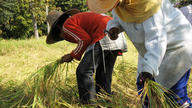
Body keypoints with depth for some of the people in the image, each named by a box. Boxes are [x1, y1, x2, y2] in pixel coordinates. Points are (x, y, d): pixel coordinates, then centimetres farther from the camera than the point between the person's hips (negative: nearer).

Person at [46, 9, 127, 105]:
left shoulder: (67, 25, 5)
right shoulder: (79, 18, 32)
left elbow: (85, 40, -8)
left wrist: (72, 55, 5)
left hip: (104, 38, -9)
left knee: (83, 72, -7)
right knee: (103, 75, 15)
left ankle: (89, 104, -11)